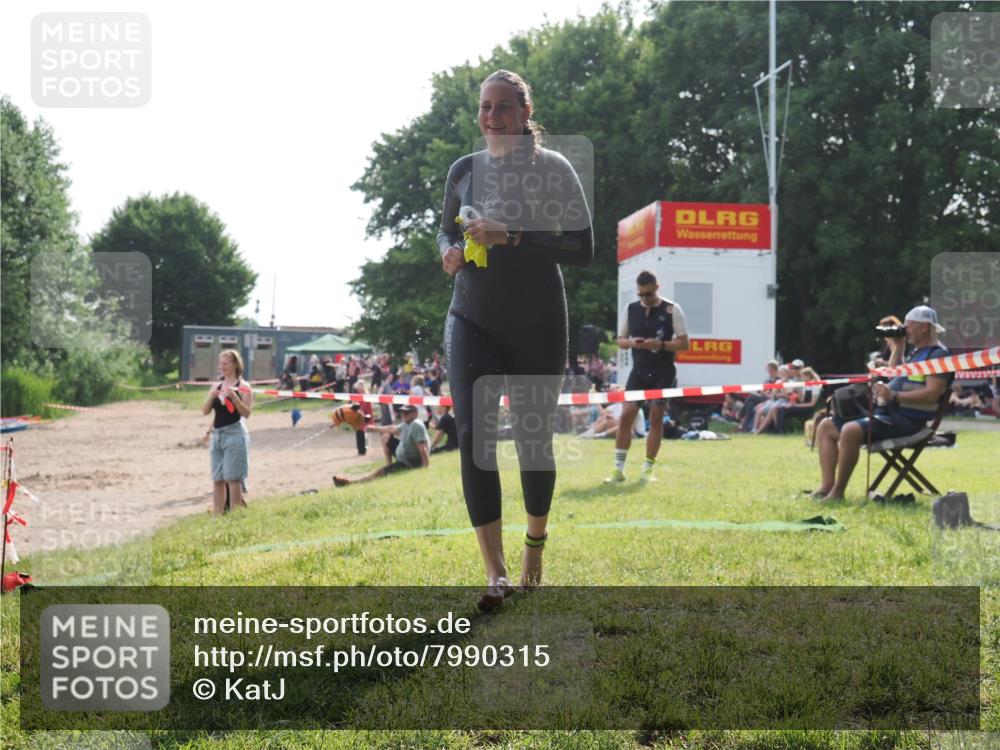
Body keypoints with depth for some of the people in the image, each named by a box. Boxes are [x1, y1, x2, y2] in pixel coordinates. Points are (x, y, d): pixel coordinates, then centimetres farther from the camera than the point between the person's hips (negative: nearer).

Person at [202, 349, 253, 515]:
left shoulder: (243, 387, -3)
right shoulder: (216, 386, 13)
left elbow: (246, 413, -12)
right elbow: (205, 411, 8)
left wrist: (234, 397, -24)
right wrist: (211, 397, -10)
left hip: (234, 434, -6)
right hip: (217, 435, 6)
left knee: (233, 478, -8)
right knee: (217, 479, 7)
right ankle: (218, 515, 11)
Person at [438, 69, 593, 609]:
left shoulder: (553, 169, -5)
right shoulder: (464, 170, 6)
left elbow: (582, 249, -10)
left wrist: (511, 237, -20)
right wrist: (450, 251, -3)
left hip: (537, 325, -2)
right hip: (472, 321, 2)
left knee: (533, 439, 6)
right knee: (473, 436, -13)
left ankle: (535, 542, 34)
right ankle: (495, 574, -13)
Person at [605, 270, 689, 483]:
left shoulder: (672, 310, -4)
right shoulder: (630, 309, 5)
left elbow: (683, 343, -5)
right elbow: (620, 340, 11)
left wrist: (661, 344, -21)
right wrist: (631, 342, -12)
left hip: (663, 372, -2)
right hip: (638, 370, 2)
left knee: (656, 419, -1)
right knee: (626, 415, -7)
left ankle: (647, 469, 8)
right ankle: (618, 468, -3)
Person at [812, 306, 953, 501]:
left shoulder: (938, 354, -7)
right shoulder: (917, 353, 24)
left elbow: (932, 393, -20)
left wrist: (894, 396, -27)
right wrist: (897, 349, 21)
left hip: (906, 421, -11)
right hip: (886, 412, 11)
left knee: (851, 431, -33)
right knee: (826, 426, 5)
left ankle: (838, 492, -23)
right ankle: (826, 486, -7)